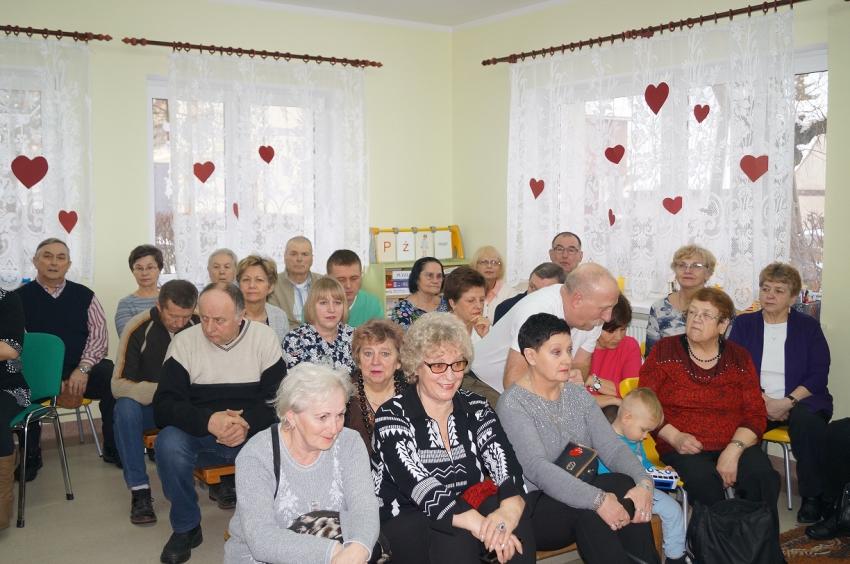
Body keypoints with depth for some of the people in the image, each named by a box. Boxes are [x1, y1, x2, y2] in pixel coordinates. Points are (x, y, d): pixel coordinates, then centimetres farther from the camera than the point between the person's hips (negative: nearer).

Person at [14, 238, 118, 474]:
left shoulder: (84, 295, 11)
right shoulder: (20, 297, 6)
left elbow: (99, 336, 6)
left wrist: (83, 369, -12)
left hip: (81, 372, 1)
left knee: (114, 378, -28)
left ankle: (113, 450, -7)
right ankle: (30, 456, -7)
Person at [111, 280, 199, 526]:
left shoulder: (200, 325, -11)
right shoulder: (139, 329, -14)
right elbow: (118, 384, -14)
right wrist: (159, 391, -31)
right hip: (148, 405, -1)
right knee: (126, 409, -34)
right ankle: (139, 490, -22)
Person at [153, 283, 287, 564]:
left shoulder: (264, 337, -3)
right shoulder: (184, 341, -4)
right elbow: (164, 405, -10)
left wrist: (248, 424, -26)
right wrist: (208, 421, -28)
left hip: (253, 434, 0)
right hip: (199, 436, 0)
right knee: (168, 444, -31)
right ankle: (186, 528, -6)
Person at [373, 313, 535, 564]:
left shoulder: (475, 408, 5)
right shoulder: (392, 415, -8)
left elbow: (504, 462, -10)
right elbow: (420, 486, -21)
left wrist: (510, 507, -33)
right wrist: (481, 524, -33)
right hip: (408, 521, -4)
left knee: (516, 517, -25)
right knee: (458, 539, -33)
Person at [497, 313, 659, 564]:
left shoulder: (577, 394, 10)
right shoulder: (513, 403, -11)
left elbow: (612, 447, -1)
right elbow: (537, 468, -24)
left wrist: (644, 482, -21)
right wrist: (598, 499, -34)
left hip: (581, 494, 6)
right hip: (534, 508, -6)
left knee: (626, 485, -23)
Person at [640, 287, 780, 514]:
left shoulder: (738, 357, 10)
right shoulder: (665, 351, 5)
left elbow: (755, 414, 5)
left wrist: (734, 450, -13)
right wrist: (675, 437, -14)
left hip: (736, 444, 2)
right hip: (683, 449, -2)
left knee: (764, 477, -27)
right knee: (706, 482, -32)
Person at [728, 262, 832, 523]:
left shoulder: (809, 326, 8)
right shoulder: (743, 324, 11)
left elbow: (818, 375, 0)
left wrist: (787, 402, -16)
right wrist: (762, 401, -13)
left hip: (798, 401, 0)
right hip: (754, 401, 1)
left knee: (808, 421, -35)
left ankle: (813, 497, -18)